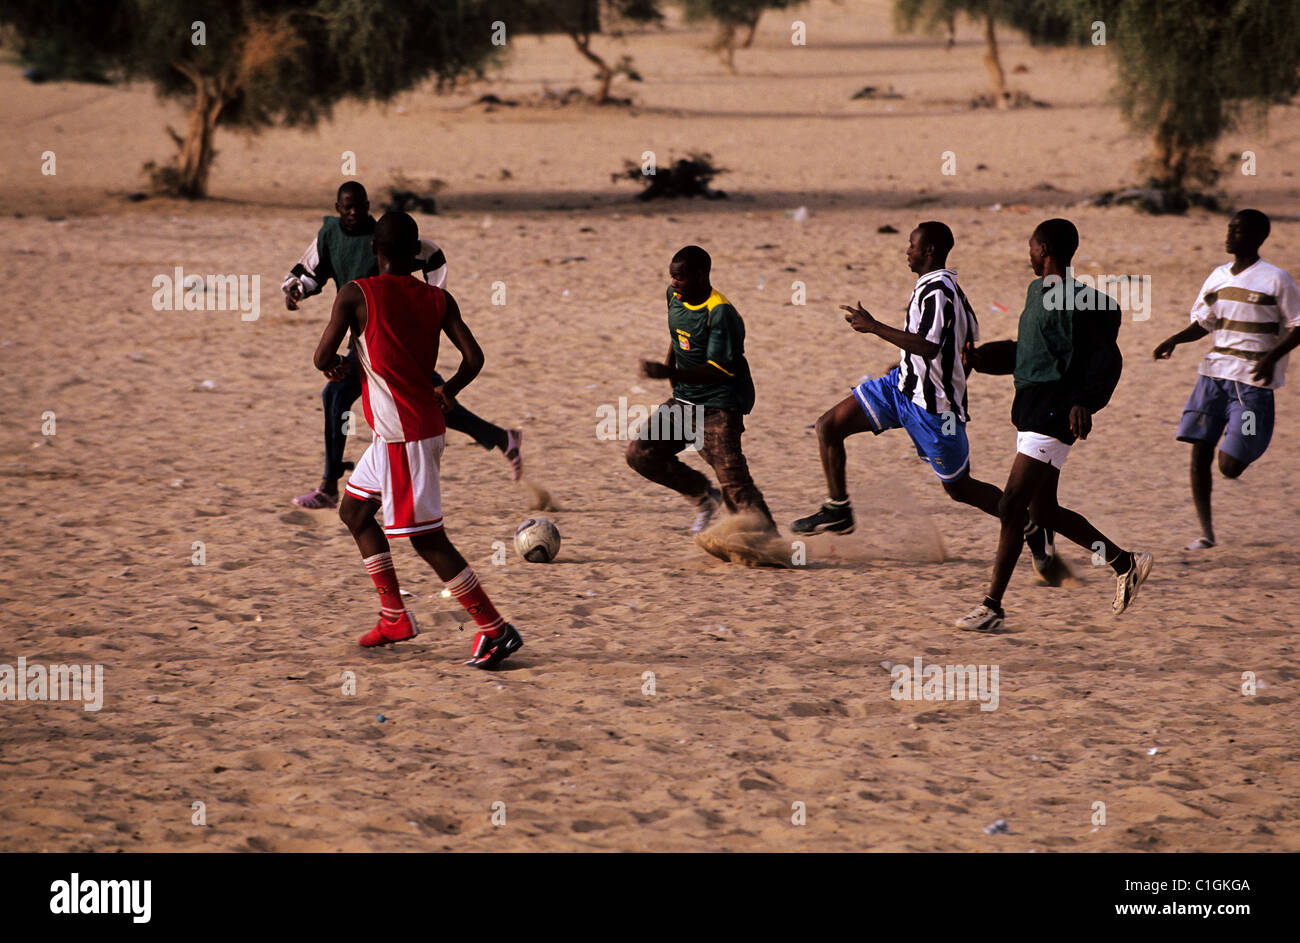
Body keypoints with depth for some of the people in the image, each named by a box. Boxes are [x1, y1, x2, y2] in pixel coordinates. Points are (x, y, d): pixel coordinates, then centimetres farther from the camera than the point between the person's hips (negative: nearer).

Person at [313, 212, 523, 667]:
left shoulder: (356, 294, -10)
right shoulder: (438, 299, 4)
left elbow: (323, 357, -12)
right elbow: (474, 358, -1)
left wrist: (337, 366, 11)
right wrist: (447, 392, 18)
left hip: (402, 436, -8)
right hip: (426, 423, 8)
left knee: (426, 537, -5)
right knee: (354, 509, 22)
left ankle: (496, 630, -7)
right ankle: (395, 616, 25)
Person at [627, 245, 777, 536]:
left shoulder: (720, 313, -22)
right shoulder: (675, 296, 4)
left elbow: (717, 371, -27)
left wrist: (669, 373, -37)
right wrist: (670, 362, 14)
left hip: (718, 405, -8)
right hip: (684, 400, 8)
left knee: (733, 480, -14)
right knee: (640, 454, 0)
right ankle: (702, 495, 17)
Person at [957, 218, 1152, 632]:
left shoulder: (1072, 303, -15)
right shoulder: (1037, 292, 15)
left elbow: (1106, 358, -18)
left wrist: (1084, 402, -29)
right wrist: (981, 357, 15)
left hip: (1053, 412, -11)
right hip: (1031, 408, 11)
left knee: (1011, 507, -12)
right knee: (1043, 512, 15)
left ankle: (992, 606, -9)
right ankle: (1126, 563, 27)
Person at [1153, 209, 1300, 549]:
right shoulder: (1218, 277, 11)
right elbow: (1202, 323, 19)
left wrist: (1272, 357, -19)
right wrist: (1175, 340, 0)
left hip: (1253, 382, -5)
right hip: (1214, 372, 5)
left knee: (1230, 466, -9)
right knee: (1199, 451, -4)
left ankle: (1254, 447, 27)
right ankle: (1206, 532, 3)